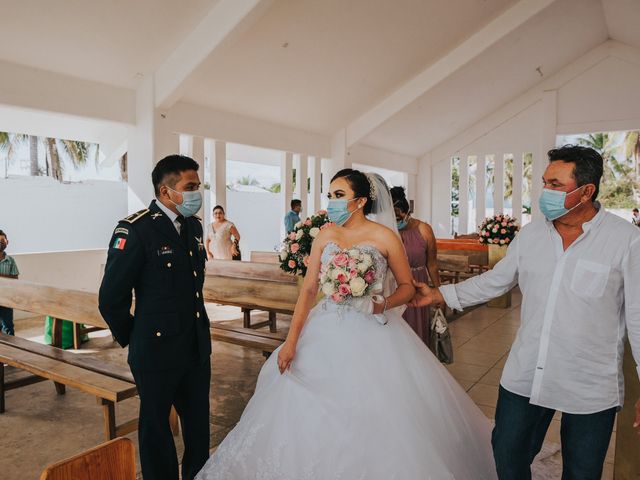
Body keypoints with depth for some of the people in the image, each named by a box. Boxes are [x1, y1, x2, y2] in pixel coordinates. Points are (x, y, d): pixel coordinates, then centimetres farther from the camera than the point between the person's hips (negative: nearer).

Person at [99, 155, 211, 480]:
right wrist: (131, 340, -2)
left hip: (198, 348, 6)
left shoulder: (194, 225, 4)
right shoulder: (135, 230, -18)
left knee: (199, 423, 20)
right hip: (157, 351, -6)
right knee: (156, 427, 15)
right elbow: (111, 298, -14)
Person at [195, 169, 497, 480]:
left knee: (375, 416, 2)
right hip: (327, 333, 4)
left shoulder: (384, 237, -6)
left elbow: (407, 287, 2)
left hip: (372, 335, -3)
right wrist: (291, 341, -5)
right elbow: (308, 289, 1)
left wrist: (379, 306, -18)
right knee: (313, 417, 9)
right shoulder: (325, 235, 4)